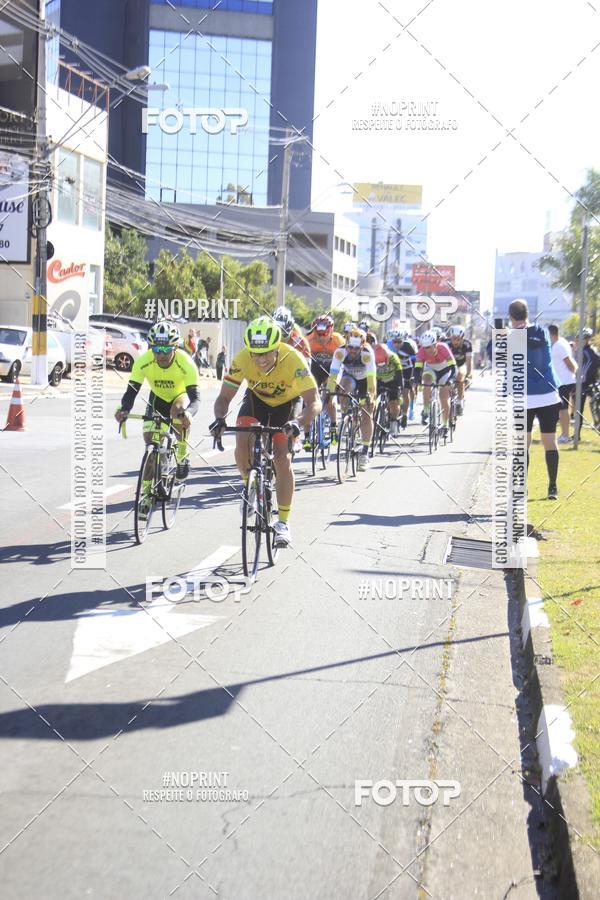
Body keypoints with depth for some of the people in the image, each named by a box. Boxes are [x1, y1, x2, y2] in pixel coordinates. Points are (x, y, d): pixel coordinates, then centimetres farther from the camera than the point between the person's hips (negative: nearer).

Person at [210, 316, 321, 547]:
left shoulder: (293, 359, -37)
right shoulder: (242, 359, -31)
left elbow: (314, 402, -38)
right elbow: (224, 397, -23)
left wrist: (299, 422, -57)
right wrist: (219, 418, -44)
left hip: (287, 402, -2)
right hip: (256, 398, 2)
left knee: (282, 458, -14)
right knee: (242, 447, -21)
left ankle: (283, 523, -2)